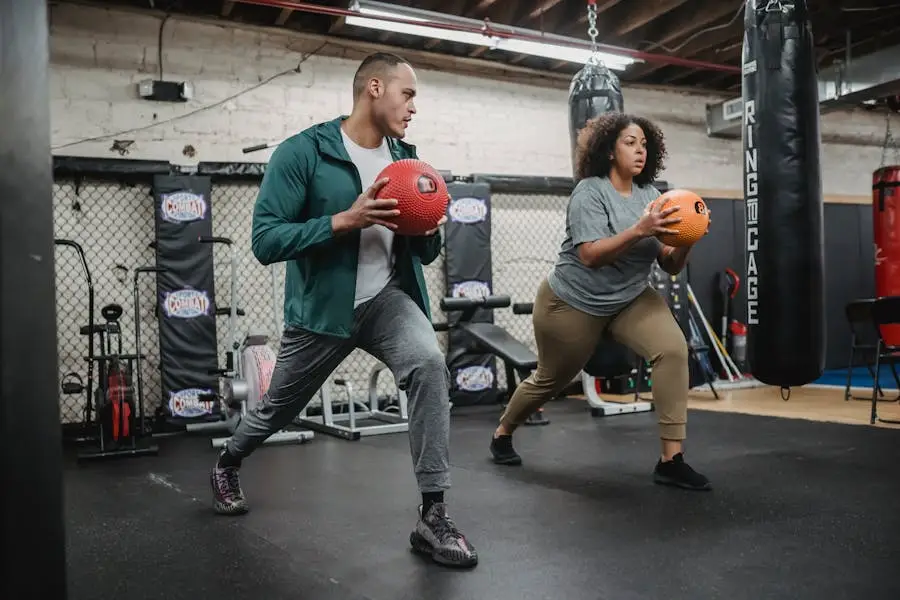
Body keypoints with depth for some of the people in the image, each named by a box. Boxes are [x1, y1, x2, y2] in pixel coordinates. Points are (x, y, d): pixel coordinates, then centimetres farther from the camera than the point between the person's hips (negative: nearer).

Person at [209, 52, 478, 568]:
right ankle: (228, 464, 52)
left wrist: (430, 229, -12)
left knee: (429, 364, -27)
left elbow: (424, 255, 12)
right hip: (322, 308, -3)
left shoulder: (406, 158, 5)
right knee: (277, 411, 16)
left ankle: (433, 516, -18)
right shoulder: (303, 152, -13)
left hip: (387, 298, 3)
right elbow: (265, 239, -19)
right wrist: (345, 220, -28)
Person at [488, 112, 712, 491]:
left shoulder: (650, 196, -1)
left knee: (673, 349, -21)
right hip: (573, 303, -4)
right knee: (550, 380, 11)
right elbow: (590, 255, -29)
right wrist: (638, 230, -39)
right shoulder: (589, 191, -16)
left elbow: (670, 265, -3)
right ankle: (502, 433, 40)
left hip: (631, 300, 5)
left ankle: (671, 460, -16)